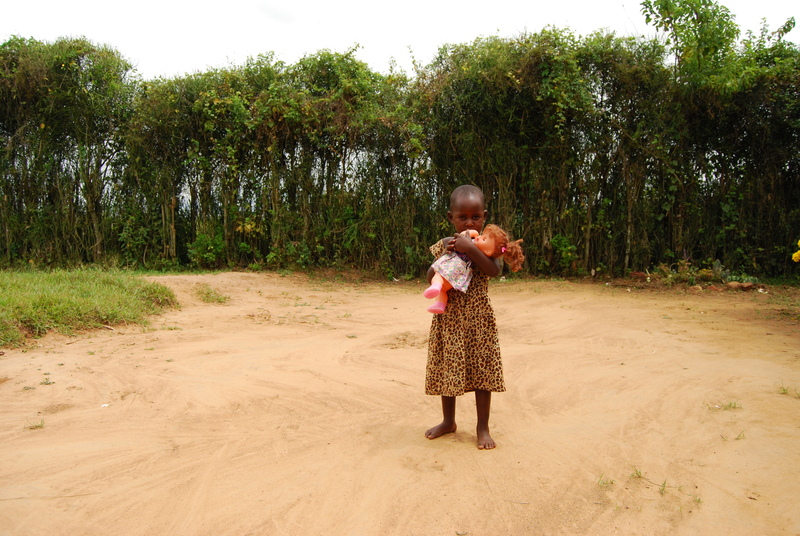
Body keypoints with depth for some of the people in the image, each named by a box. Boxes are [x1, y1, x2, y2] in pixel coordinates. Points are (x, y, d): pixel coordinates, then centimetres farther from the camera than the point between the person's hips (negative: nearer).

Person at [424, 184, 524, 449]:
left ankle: (483, 427, 19)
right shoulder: (444, 244, 3)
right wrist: (445, 255, -16)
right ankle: (448, 421, 30)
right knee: (447, 368, 11)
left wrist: (470, 248, -28)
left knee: (482, 370, 3)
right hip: (449, 317, 2)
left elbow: (494, 270, -20)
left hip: (478, 318, -2)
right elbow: (430, 278, -2)